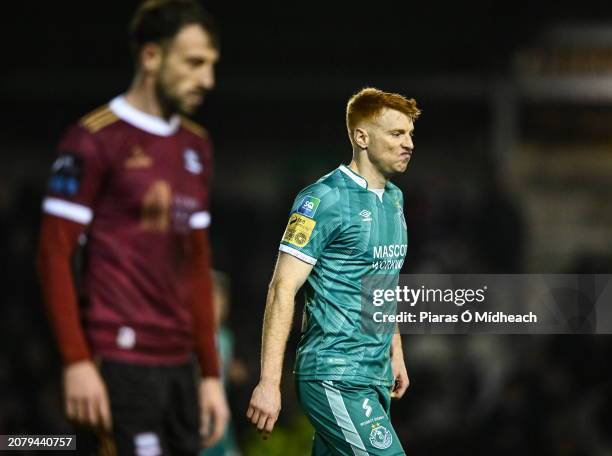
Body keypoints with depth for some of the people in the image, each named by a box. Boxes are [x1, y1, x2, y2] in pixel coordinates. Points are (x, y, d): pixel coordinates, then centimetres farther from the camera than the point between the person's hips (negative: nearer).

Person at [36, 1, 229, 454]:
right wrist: (77, 361, -15)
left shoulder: (196, 145, 16)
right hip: (121, 361, -7)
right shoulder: (95, 140, -6)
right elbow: (54, 255, -8)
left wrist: (210, 374, 17)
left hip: (179, 363, 8)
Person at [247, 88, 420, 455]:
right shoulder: (325, 199, -12)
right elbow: (283, 289, -15)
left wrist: (396, 353, 25)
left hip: (376, 378, 8)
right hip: (335, 379, -8)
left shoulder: (394, 198, 15)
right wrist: (269, 382, -20)